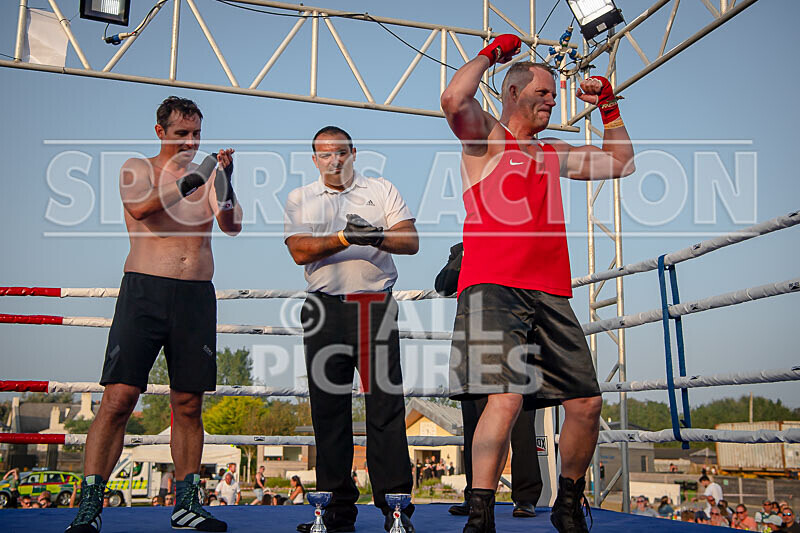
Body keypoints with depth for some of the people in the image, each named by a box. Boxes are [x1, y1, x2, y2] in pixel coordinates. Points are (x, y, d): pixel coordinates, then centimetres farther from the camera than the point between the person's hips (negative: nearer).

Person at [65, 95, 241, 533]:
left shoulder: (206, 176, 16)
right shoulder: (138, 169, 10)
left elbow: (232, 226, 2)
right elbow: (140, 208, -11)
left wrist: (225, 183, -14)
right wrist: (185, 184, -21)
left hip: (197, 298, 3)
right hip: (145, 289, -2)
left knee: (188, 404, 5)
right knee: (119, 398, -8)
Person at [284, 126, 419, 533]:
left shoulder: (382, 190, 14)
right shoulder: (300, 199, 15)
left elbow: (411, 242, 4)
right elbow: (300, 252, -1)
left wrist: (375, 236, -15)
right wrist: (345, 238, -14)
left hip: (377, 306, -1)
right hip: (325, 309, 1)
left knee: (386, 405, -7)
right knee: (328, 408, 2)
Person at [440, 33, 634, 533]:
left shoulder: (554, 153, 27)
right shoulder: (487, 136, 8)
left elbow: (620, 162, 36)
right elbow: (454, 100, -14)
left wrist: (609, 105, 29)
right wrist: (490, 53, 1)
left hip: (550, 294, 7)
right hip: (493, 286, -6)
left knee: (587, 402, 3)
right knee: (506, 398, -22)